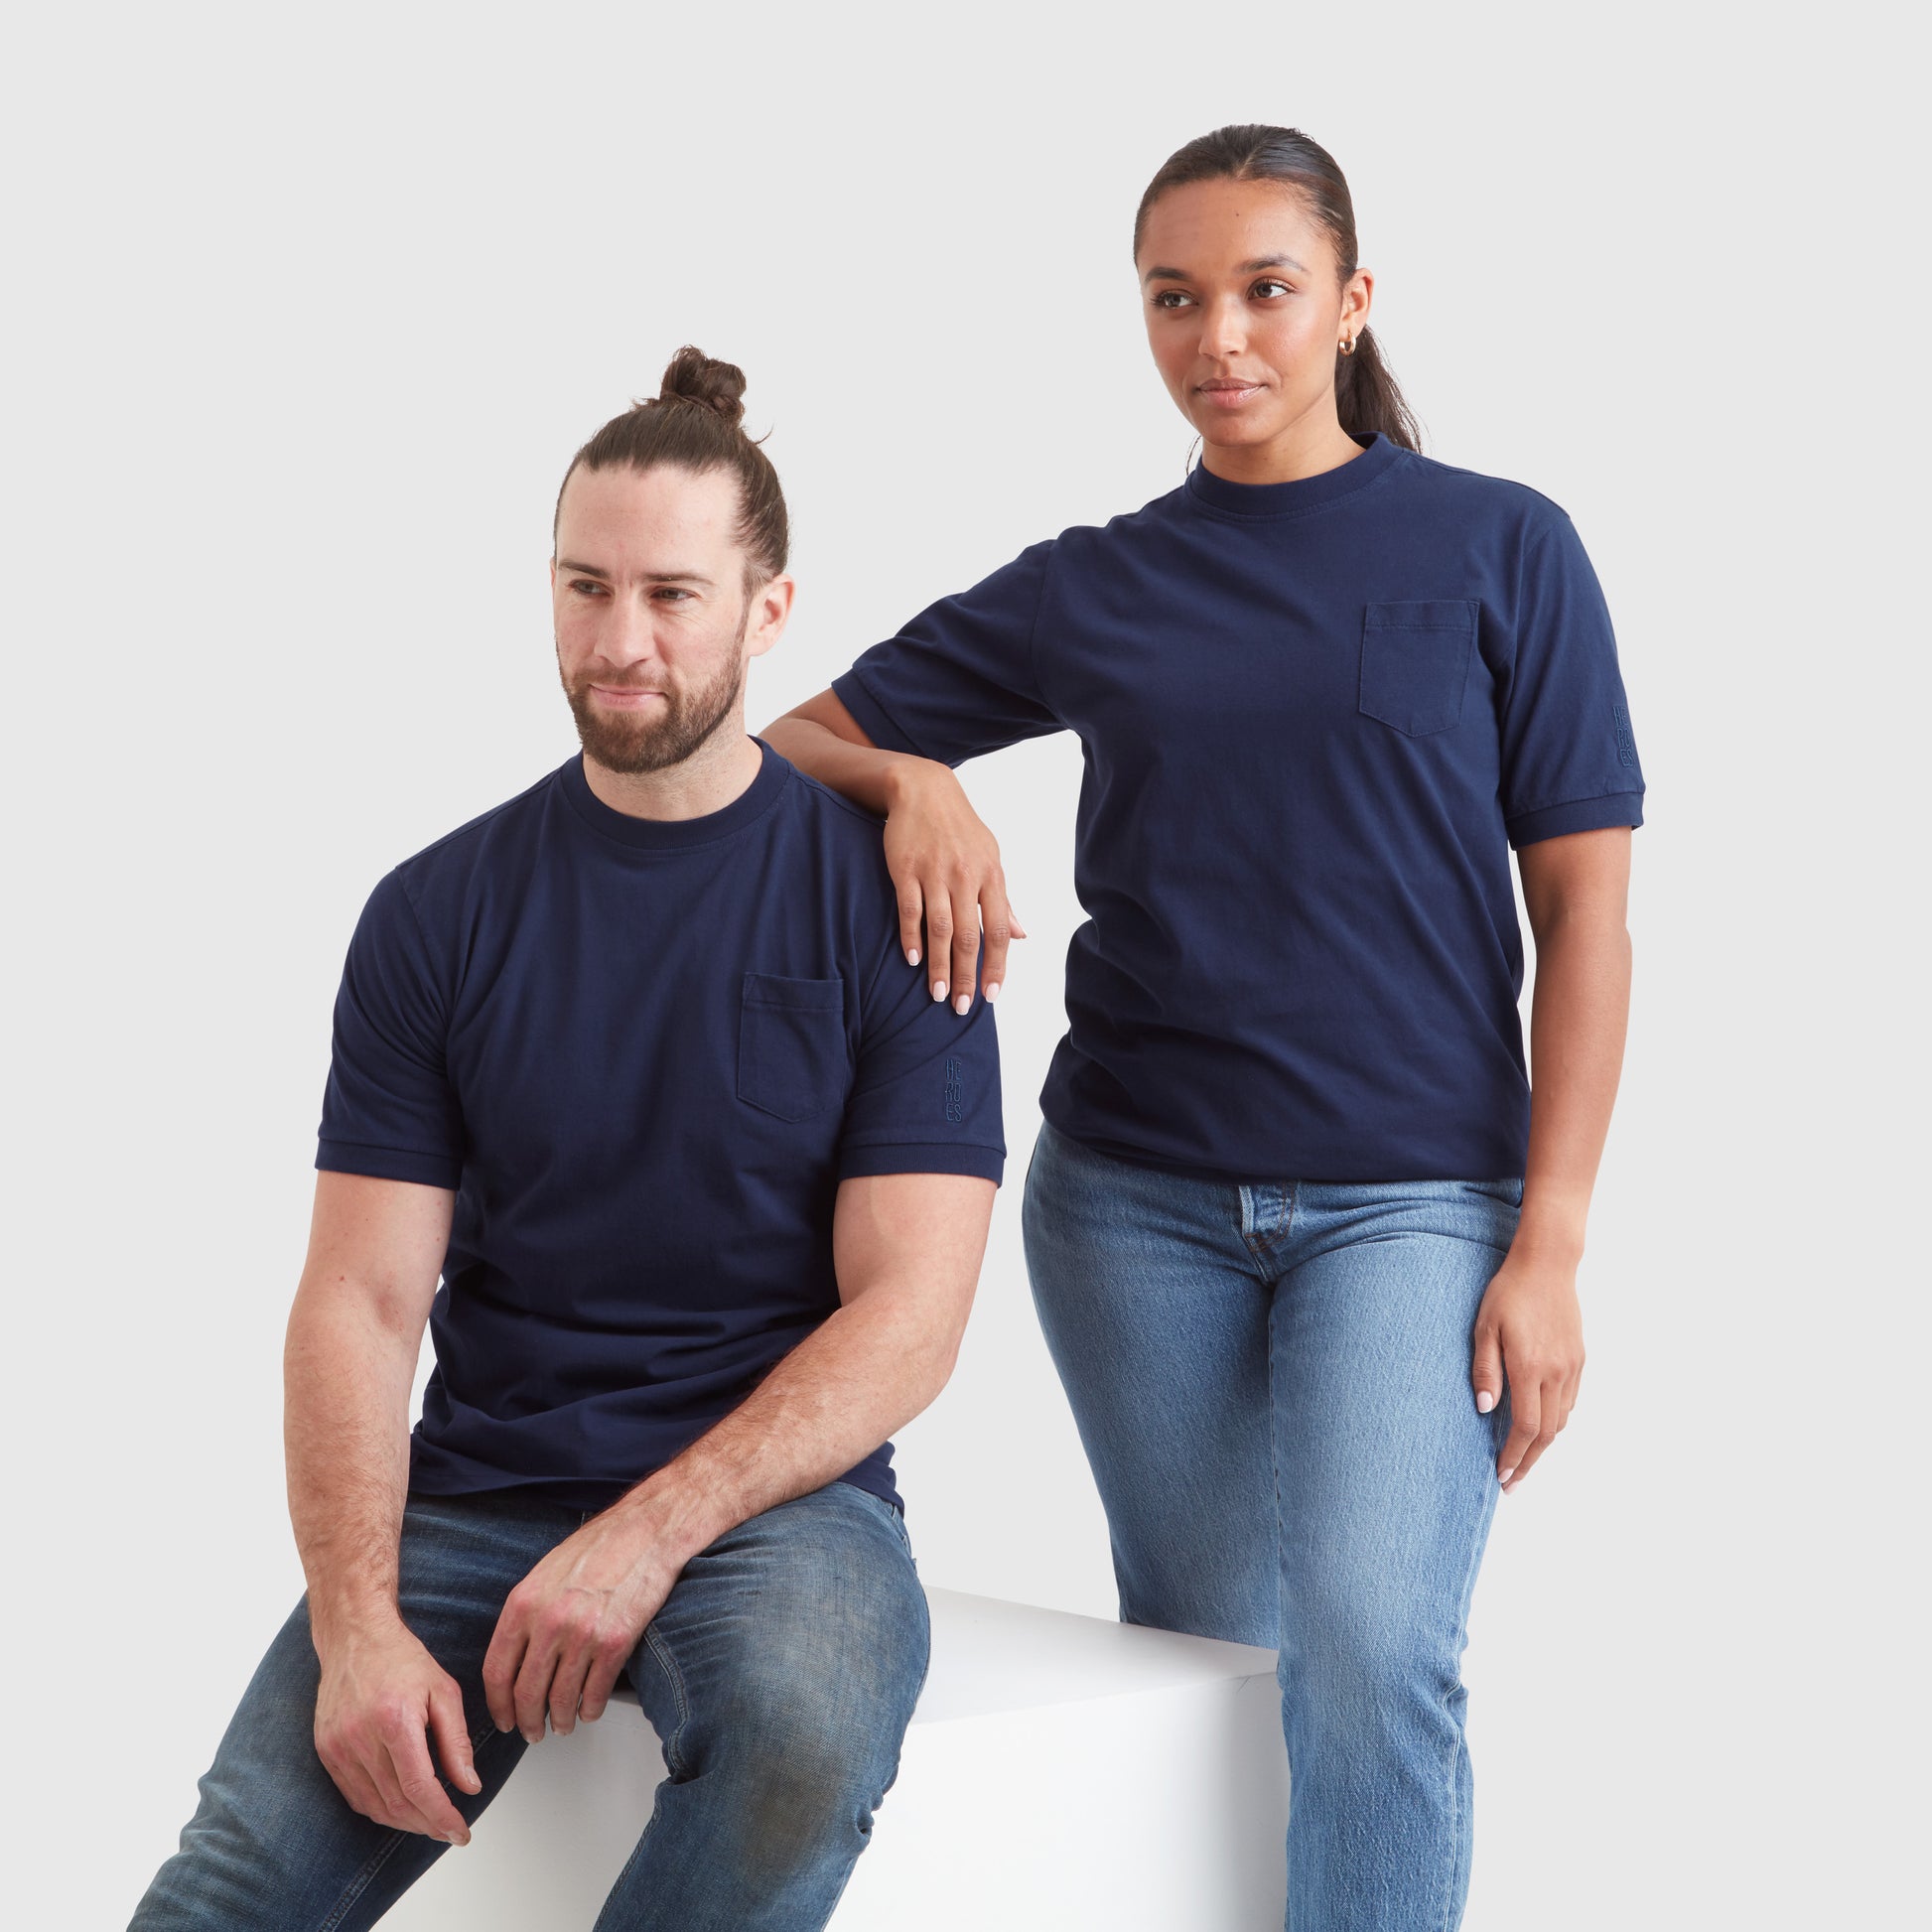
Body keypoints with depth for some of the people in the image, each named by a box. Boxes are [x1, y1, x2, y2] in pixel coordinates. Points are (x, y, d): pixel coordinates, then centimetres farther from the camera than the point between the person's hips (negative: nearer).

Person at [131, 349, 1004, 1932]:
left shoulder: (882, 903, -1)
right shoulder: (440, 912, 6)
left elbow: (908, 1313, -7)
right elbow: (359, 1300, 1)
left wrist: (649, 1534, -18)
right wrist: (357, 1623, -15)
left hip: (775, 1491, -1)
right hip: (475, 1493, 1)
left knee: (801, 1740, -35)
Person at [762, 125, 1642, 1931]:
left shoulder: (1500, 548, 2)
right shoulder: (1086, 594, 8)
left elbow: (1583, 906, 0)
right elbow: (790, 744, 11)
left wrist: (1549, 1247, -7)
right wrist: (915, 781, -13)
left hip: (1410, 1193, -3)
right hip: (1137, 1201, 3)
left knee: (1373, 1652, -19)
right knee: (1198, 1666, 9)